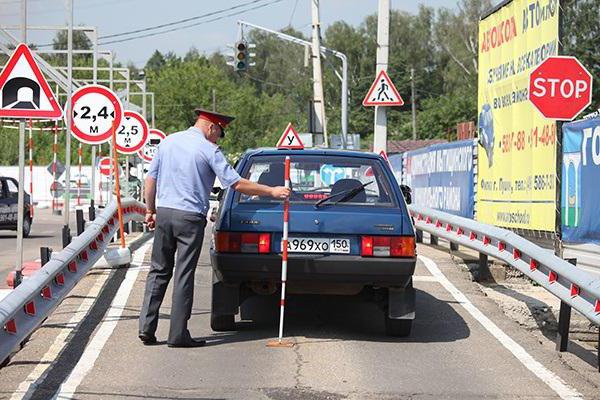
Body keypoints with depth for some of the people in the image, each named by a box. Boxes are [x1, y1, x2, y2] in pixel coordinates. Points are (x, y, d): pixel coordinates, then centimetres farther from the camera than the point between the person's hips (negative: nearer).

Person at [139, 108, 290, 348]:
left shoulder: (168, 142, 11)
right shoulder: (209, 150, -6)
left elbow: (151, 179, 13)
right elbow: (237, 184, -9)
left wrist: (150, 210, 21)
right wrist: (272, 191, -2)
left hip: (163, 212, 5)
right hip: (190, 217, -5)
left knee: (158, 271, 11)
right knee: (184, 275, -1)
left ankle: (146, 328, 6)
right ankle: (178, 334, 1)